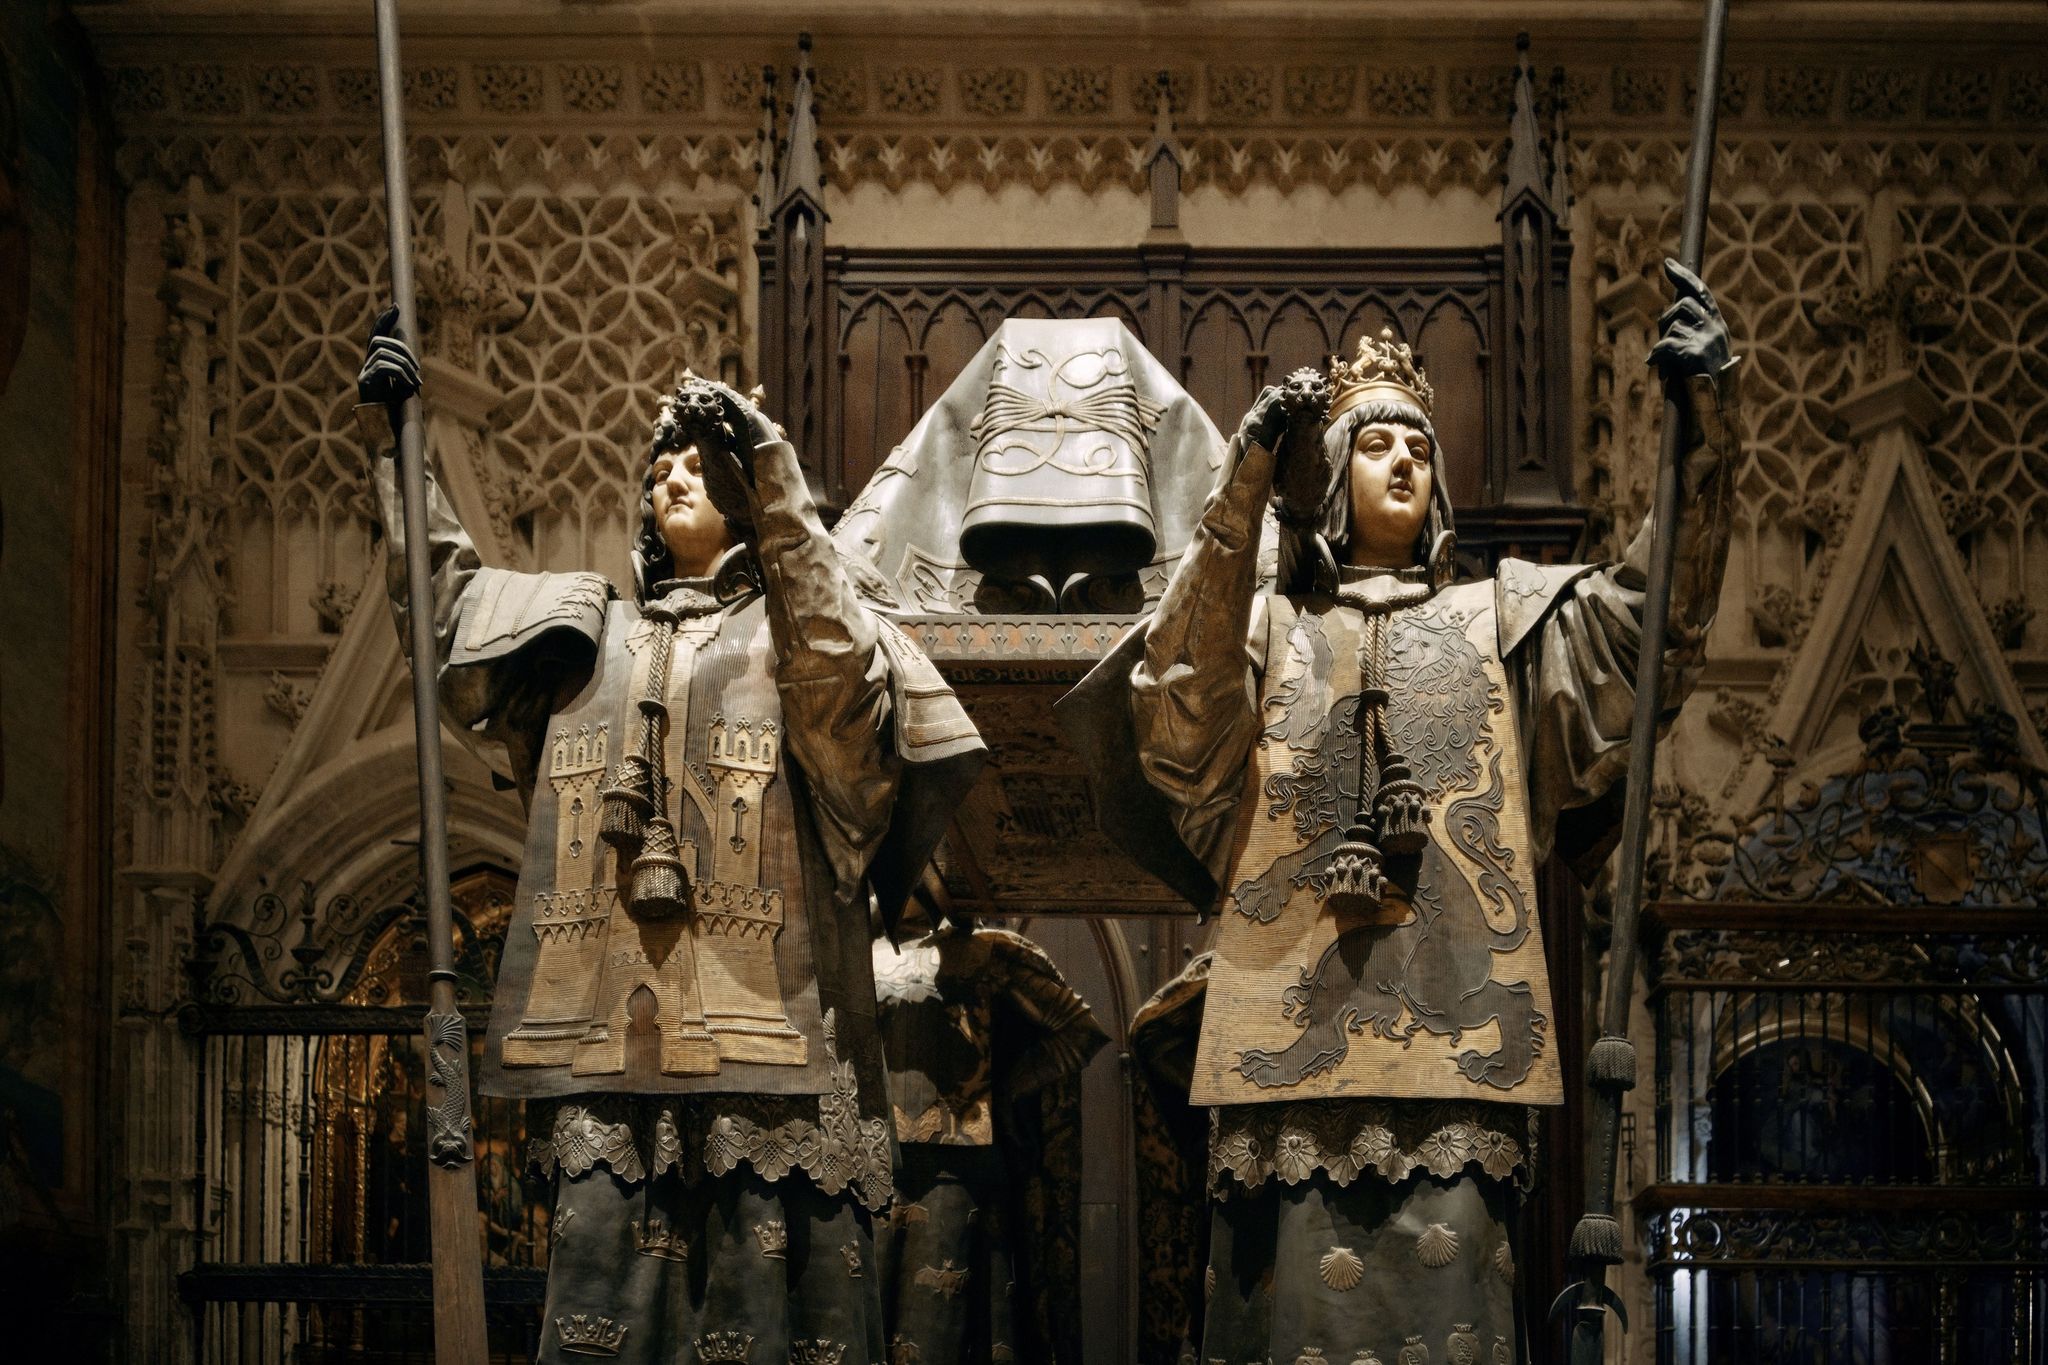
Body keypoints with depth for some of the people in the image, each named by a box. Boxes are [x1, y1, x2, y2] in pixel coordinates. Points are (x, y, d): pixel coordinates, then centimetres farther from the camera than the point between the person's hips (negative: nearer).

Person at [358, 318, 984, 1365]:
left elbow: (837, 668, -10)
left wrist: (771, 470, -15)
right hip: (610, 1038, 3)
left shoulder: (788, 632, 11)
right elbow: (448, 612, 21)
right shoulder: (584, 632, 24)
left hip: (758, 1033, -3)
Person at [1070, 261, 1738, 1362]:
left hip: (1453, 1024, 1)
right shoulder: (1268, 629, 18)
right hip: (1294, 1014, -1)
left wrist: (1701, 423, -8)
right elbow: (1180, 699, -4)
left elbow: (1647, 609, 6)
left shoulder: (1496, 620, 22)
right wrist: (1239, 493, -13)